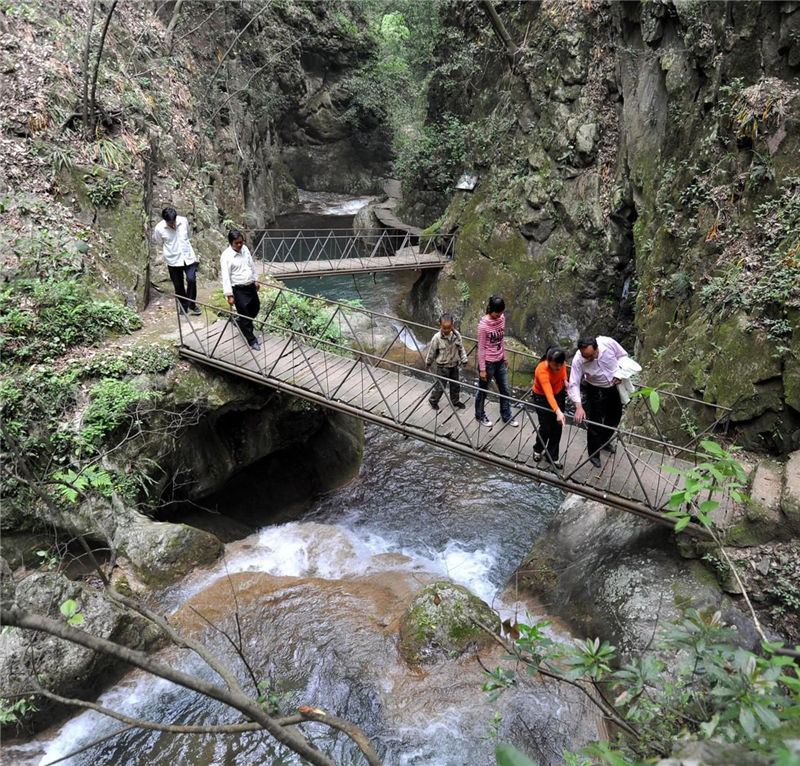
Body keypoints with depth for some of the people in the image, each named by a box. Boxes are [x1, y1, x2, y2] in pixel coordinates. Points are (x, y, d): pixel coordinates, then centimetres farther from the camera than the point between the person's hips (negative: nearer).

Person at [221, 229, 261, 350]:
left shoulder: (245, 249, 2)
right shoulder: (226, 256, -18)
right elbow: (225, 277, -18)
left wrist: (255, 280, 19)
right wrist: (229, 295, -20)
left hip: (250, 286, 7)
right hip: (238, 289, -7)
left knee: (256, 307, 21)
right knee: (244, 314, 0)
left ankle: (240, 321, 48)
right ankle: (251, 340, 12)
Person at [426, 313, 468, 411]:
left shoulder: (456, 335, -11)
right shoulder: (437, 338, -22)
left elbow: (461, 348, 4)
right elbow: (431, 352, -8)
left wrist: (464, 359, 8)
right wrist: (428, 363, 4)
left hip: (454, 365, 4)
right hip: (442, 367, -4)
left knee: (455, 385, 19)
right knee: (440, 386, 7)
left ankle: (455, 401, 40)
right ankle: (432, 401, 31)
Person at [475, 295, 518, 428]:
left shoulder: (502, 318, -4)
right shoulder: (483, 325, -22)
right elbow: (481, 348, -17)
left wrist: (504, 357, 15)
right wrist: (482, 369, -14)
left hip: (500, 361, 6)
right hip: (488, 362, -6)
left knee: (505, 391, 16)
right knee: (483, 391, 14)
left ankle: (507, 417, 34)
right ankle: (480, 416, 35)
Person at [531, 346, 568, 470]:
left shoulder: (560, 363, -23)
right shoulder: (542, 371, -40)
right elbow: (549, 394, -51)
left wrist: (565, 380, -9)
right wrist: (558, 412, -63)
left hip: (559, 393, 5)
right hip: (542, 397, -5)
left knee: (557, 426, 6)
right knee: (546, 428, -1)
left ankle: (552, 457, 21)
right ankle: (538, 449, 31)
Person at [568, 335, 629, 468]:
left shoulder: (608, 343, -30)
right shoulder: (578, 361, -34)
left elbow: (623, 356, -8)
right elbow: (574, 384, -29)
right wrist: (579, 406, -39)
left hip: (615, 386, 4)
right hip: (596, 390, -3)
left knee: (615, 416, 21)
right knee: (595, 422, -1)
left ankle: (604, 441, 49)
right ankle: (593, 454, 22)